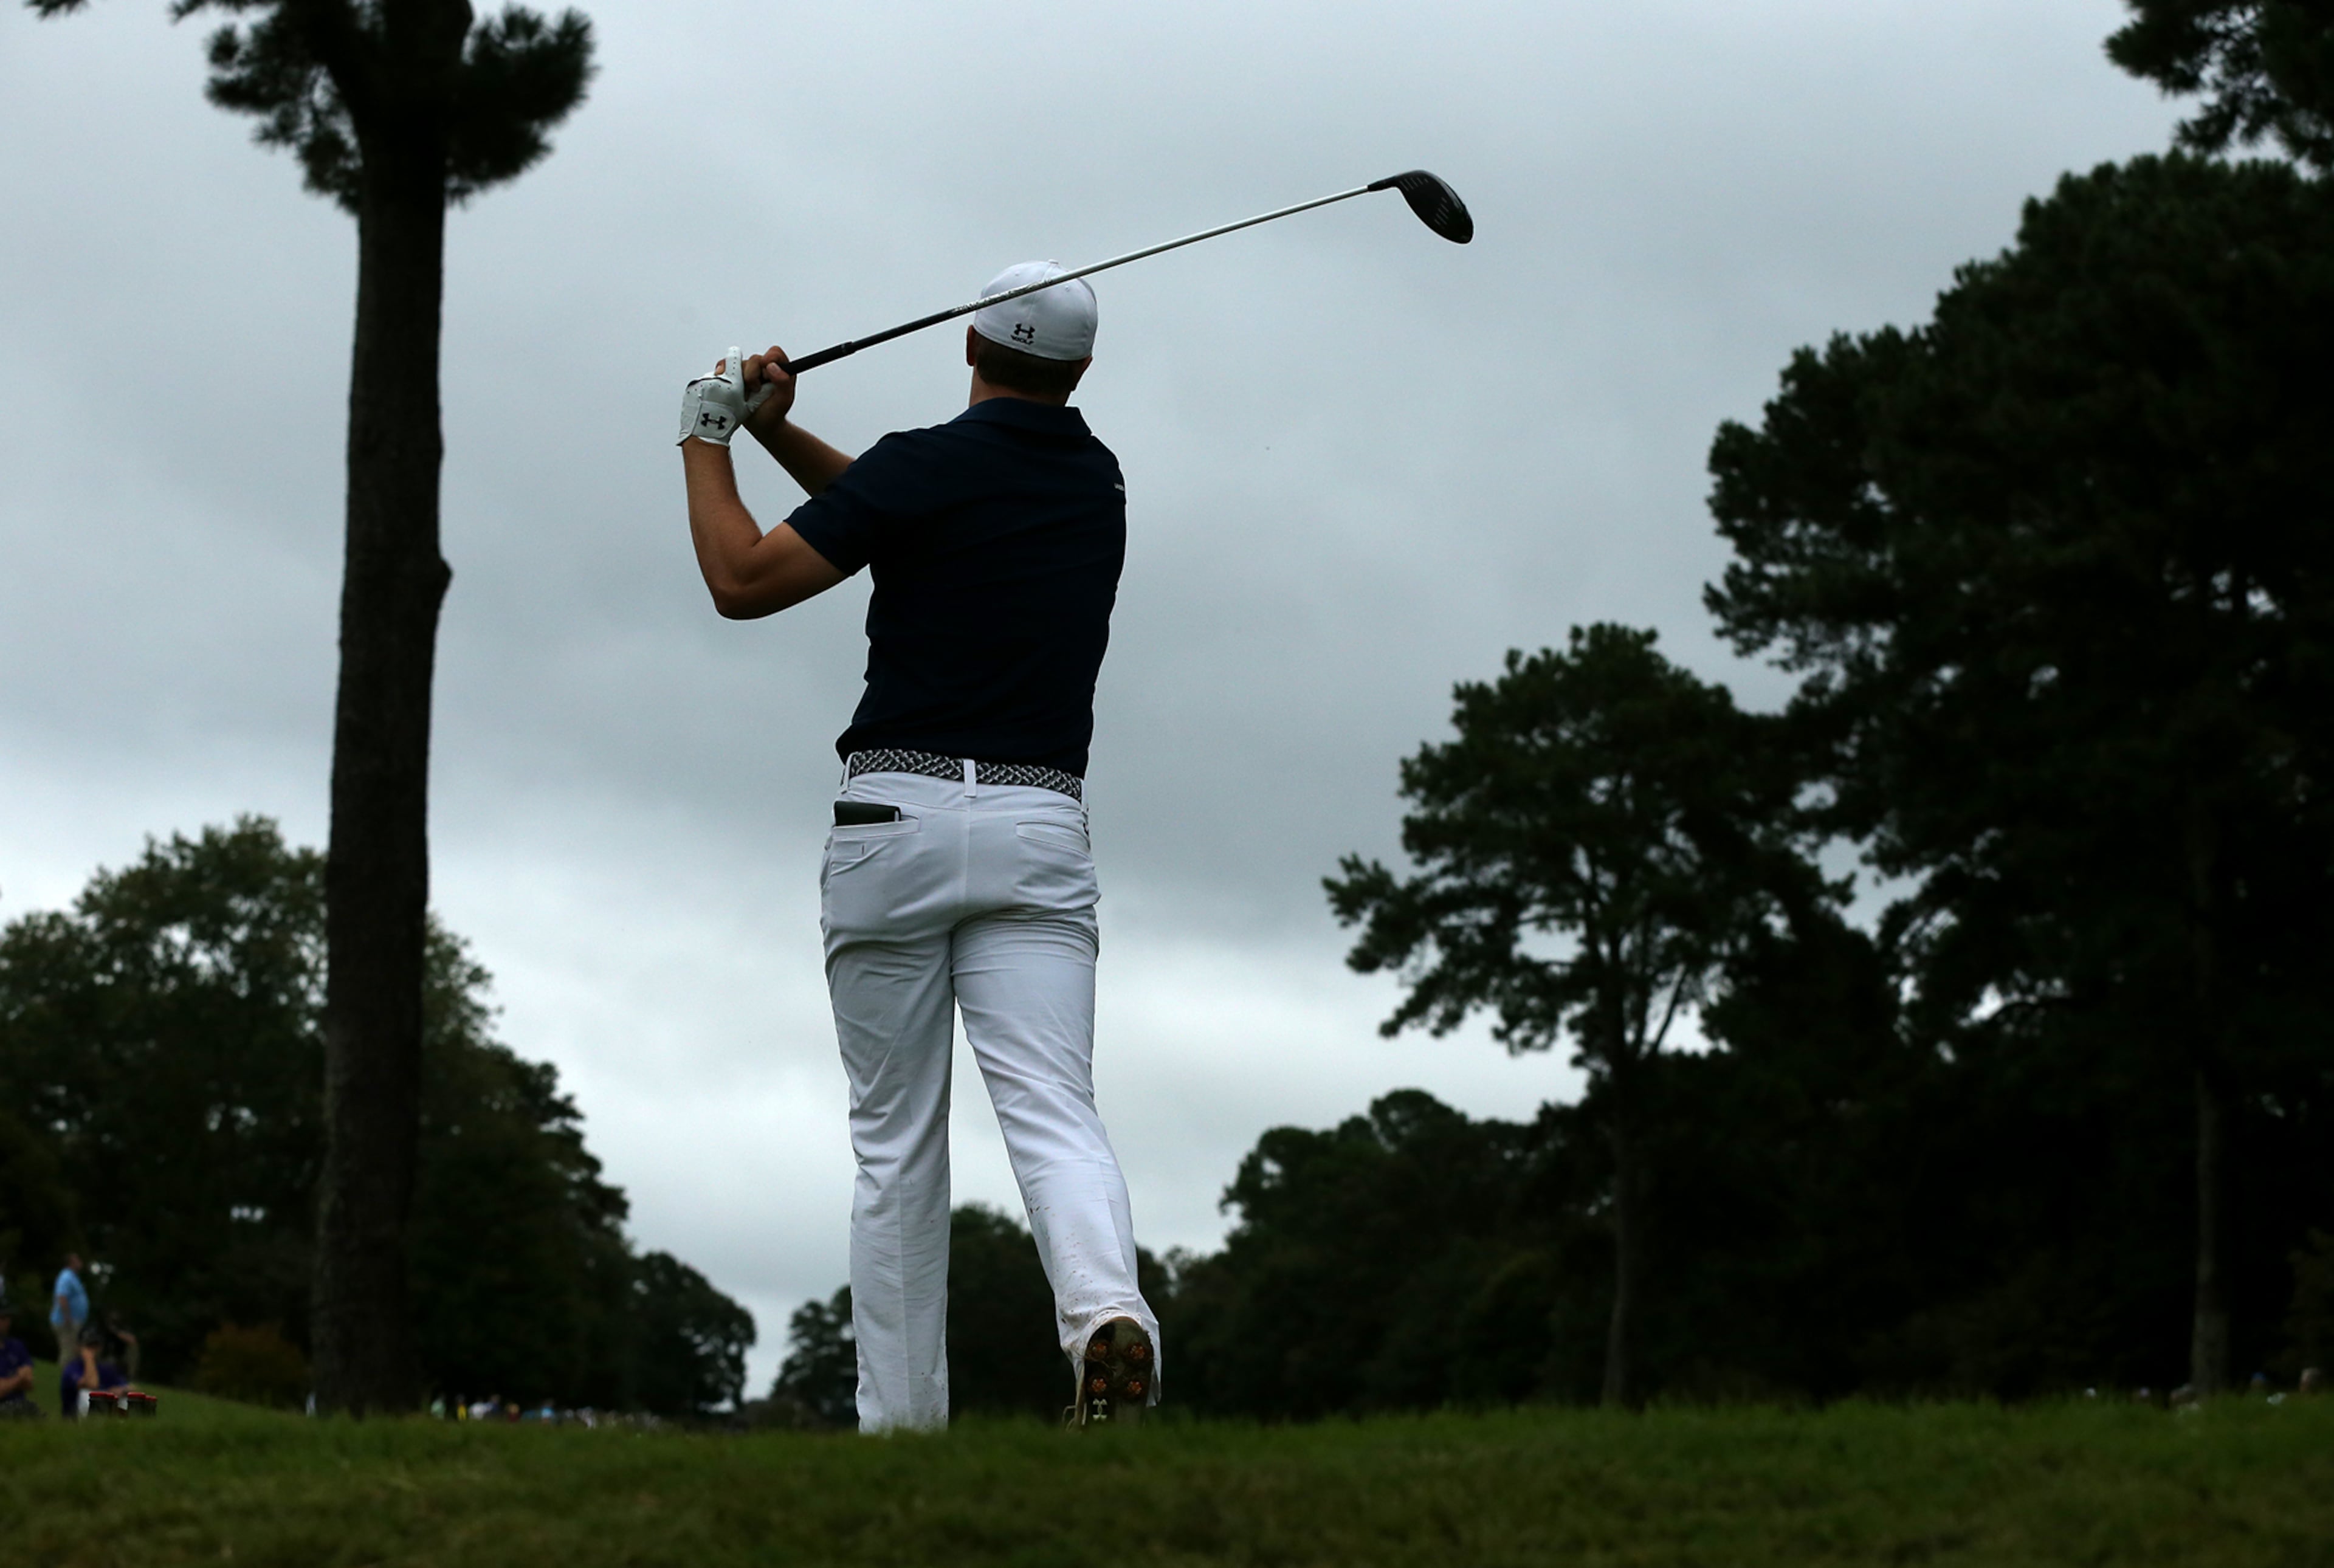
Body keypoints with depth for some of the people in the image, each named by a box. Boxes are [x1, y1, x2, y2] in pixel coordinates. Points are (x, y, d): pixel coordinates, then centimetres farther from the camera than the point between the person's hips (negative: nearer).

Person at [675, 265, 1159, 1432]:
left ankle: (901, 1427, 4)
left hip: (896, 820, -3)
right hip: (1039, 827, 3)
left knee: (896, 1146, 6)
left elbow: (742, 581, -4)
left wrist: (707, 439, 9)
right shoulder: (1095, 480, 16)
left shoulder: (930, 466, -4)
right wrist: (778, 434, 15)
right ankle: (1105, 1308, -38)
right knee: (1053, 1110, -10)